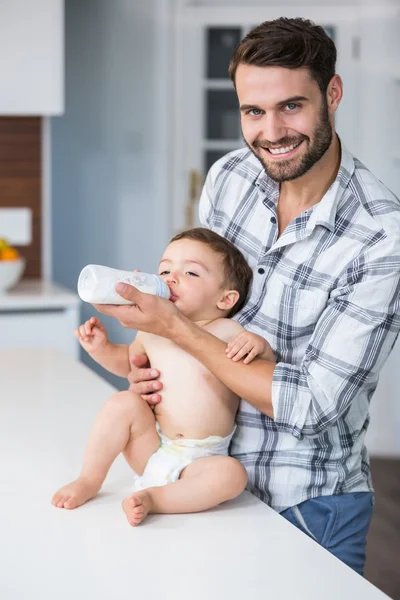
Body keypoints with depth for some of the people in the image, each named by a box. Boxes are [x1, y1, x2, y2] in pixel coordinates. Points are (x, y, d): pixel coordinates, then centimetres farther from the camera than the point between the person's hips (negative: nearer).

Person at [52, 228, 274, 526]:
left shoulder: (227, 331, -10)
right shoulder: (152, 333, 1)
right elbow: (127, 361, 22)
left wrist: (259, 345, -27)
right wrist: (101, 347, 2)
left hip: (201, 461, -3)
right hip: (152, 450, 3)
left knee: (232, 474, -30)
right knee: (123, 403, -17)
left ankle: (153, 497, -20)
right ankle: (89, 481, -2)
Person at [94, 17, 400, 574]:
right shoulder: (227, 177, -6)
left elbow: (309, 405, -24)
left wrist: (174, 327, -23)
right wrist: (157, 363, -9)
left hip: (308, 505, -5)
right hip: (213, 474, 5)